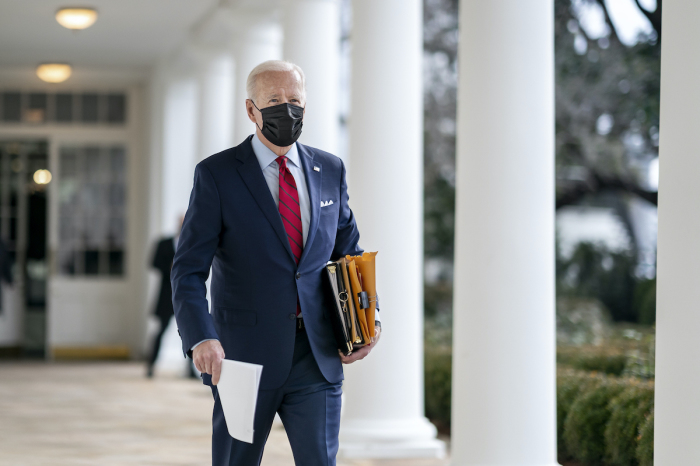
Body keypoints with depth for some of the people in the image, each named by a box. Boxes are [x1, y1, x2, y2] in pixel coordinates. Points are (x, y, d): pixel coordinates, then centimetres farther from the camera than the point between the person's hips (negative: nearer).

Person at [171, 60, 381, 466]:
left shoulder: (330, 171, 10)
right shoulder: (216, 174, -4)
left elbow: (349, 254, 18)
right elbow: (189, 270, -9)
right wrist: (202, 338, -26)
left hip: (318, 356, 3)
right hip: (244, 356, -3)